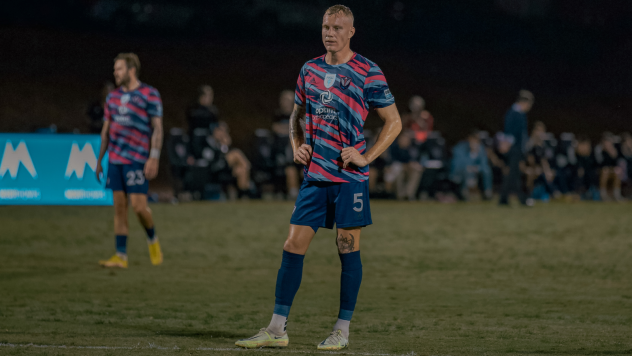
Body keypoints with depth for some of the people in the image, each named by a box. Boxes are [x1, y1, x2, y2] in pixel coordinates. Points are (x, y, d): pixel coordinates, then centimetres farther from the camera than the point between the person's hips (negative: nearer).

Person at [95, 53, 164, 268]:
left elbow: (157, 128, -6)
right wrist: (99, 160, 17)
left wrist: (154, 157, -15)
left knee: (138, 206, -11)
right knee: (119, 206, 3)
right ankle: (121, 256, 4)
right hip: (115, 159, 6)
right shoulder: (113, 97, 14)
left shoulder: (149, 95, -4)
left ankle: (152, 240, 17)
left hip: (137, 160, -5)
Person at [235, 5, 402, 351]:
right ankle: (277, 329, 3)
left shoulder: (368, 73, -4)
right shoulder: (310, 69, 11)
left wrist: (366, 156, -9)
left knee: (347, 247, 0)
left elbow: (394, 121, -1)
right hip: (314, 174, 5)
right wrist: (297, 146, 5)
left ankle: (342, 330, 9)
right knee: (293, 244, 0)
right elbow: (297, 116, 23)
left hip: (349, 175, -4)